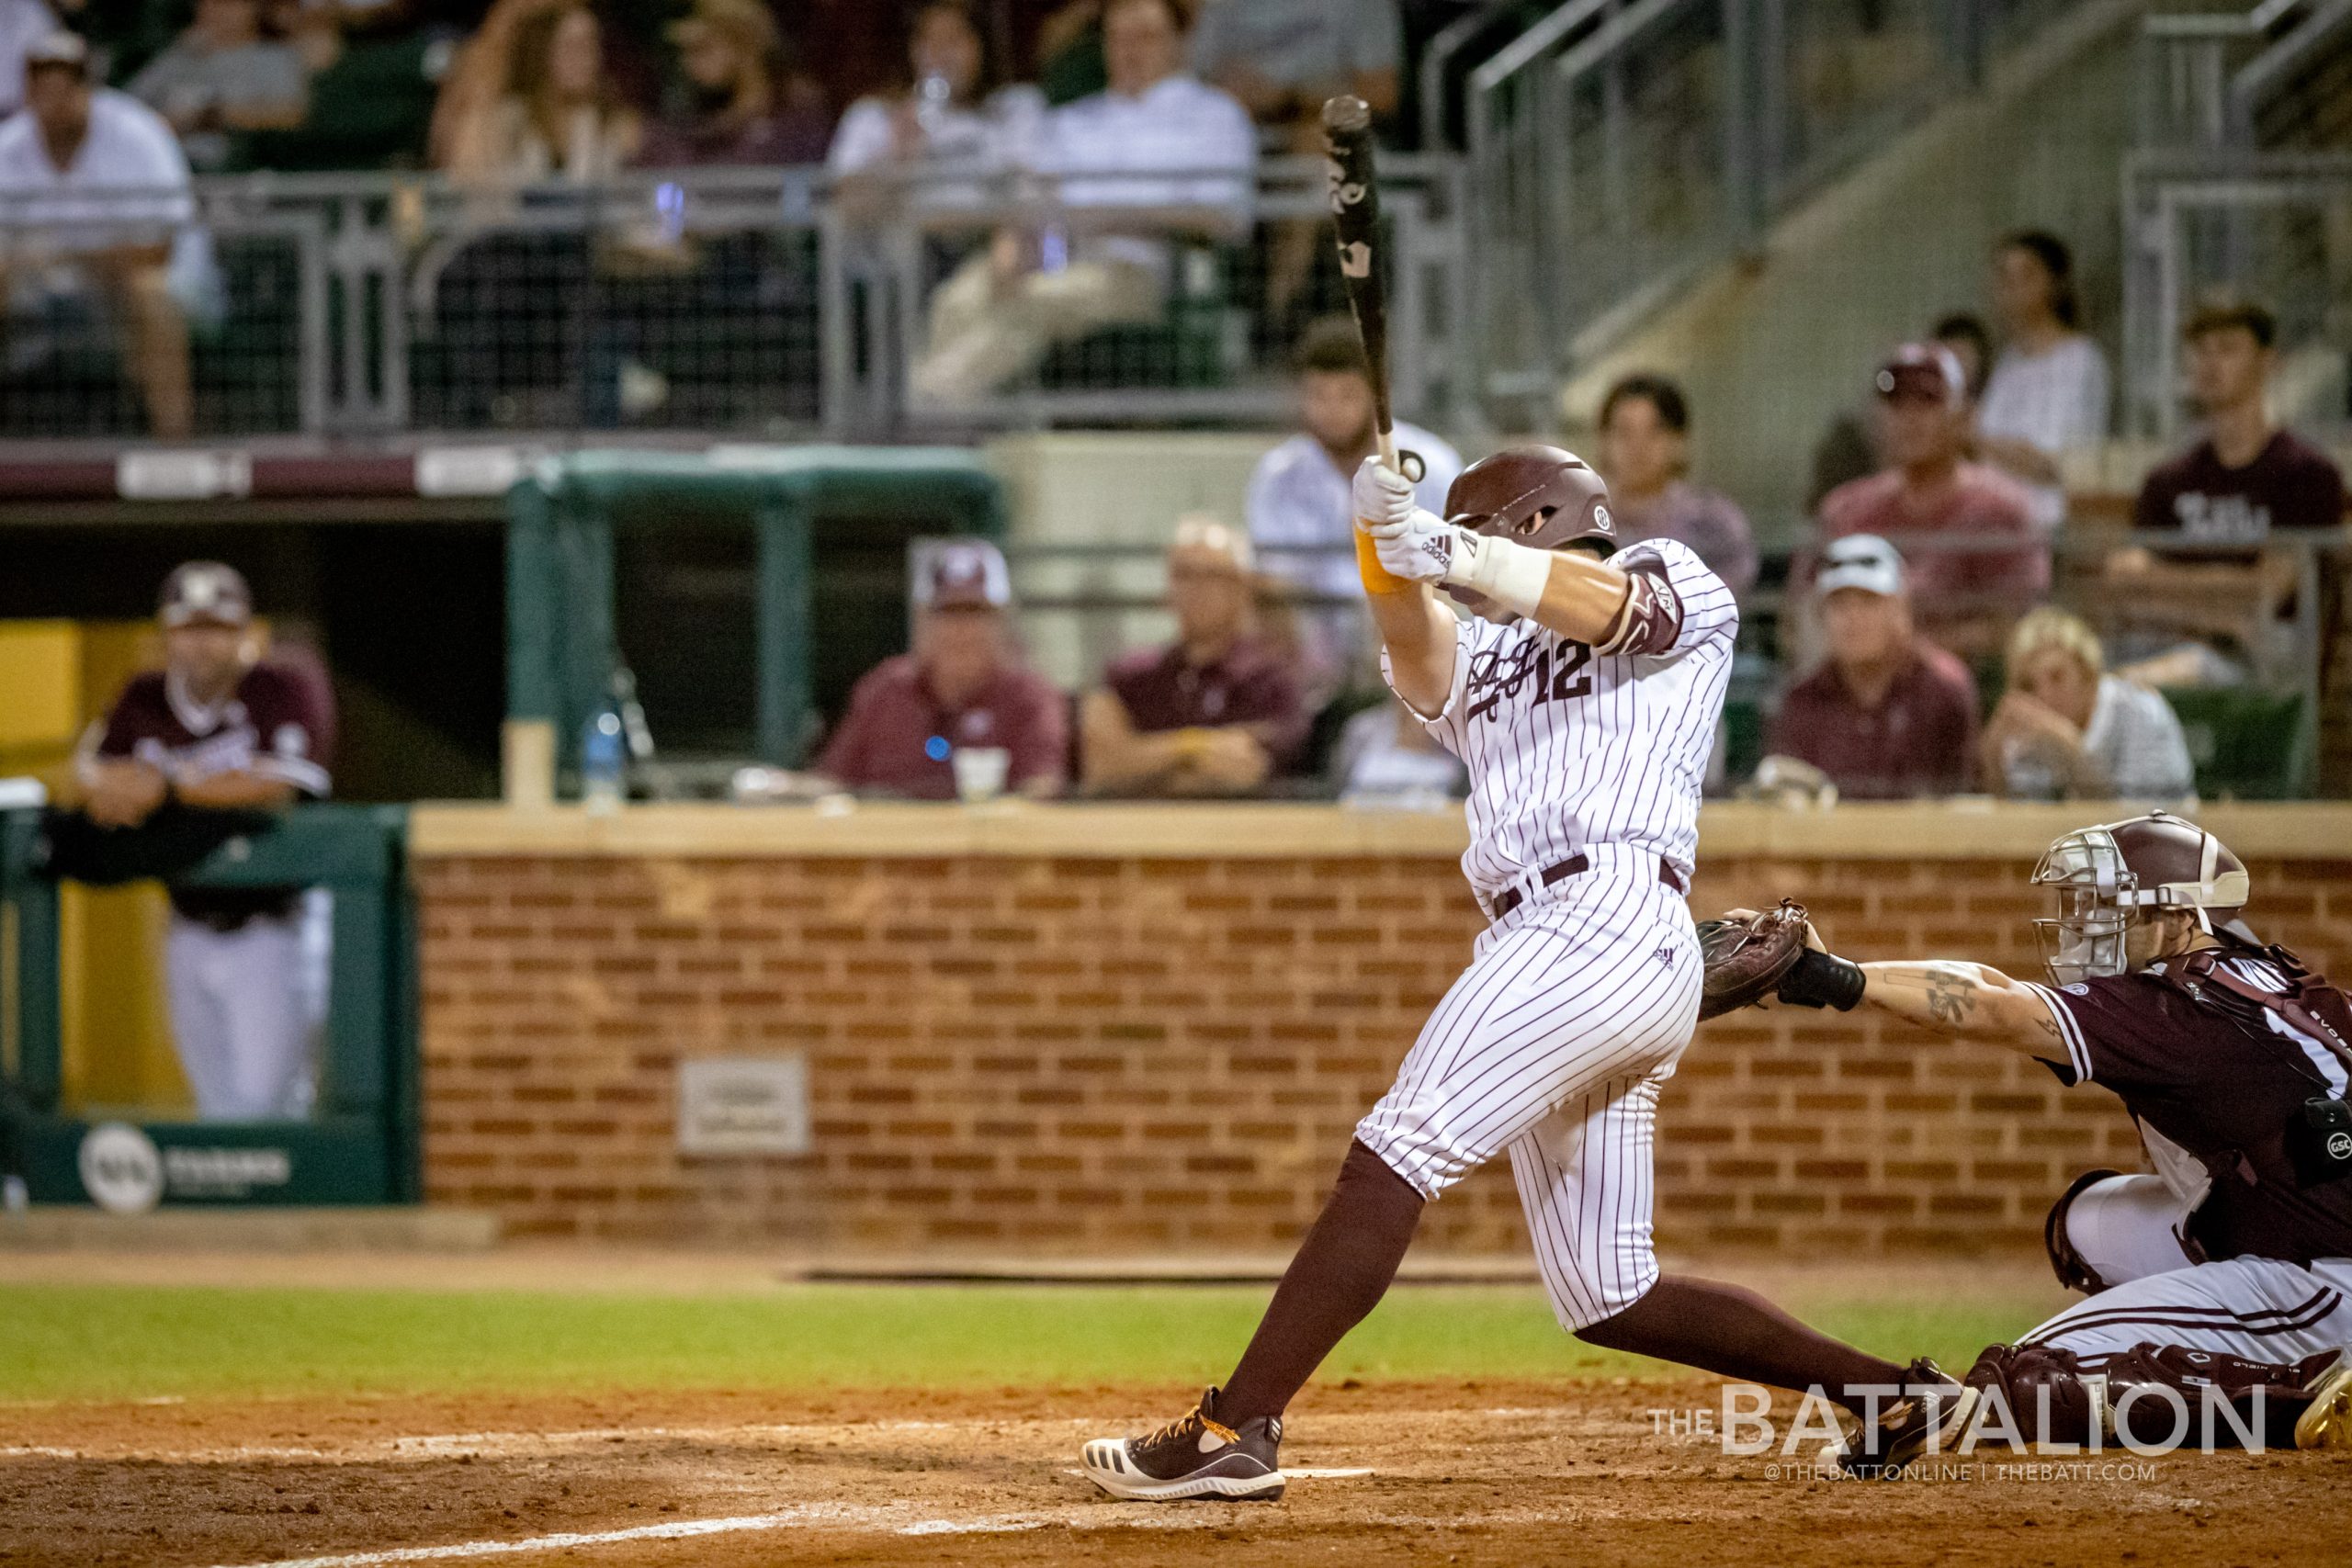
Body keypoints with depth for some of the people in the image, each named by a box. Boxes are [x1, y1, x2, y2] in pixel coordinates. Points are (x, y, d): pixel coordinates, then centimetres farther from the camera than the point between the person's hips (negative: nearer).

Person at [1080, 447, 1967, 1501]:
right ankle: (1895, 1393, 15)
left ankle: (1233, 1432, -25)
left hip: (1610, 919, -9)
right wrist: (1387, 543, -13)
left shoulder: (1678, 583, 12)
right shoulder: (1478, 662, 29)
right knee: (1608, 1299, 8)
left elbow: (1608, 606, -11)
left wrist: (1459, 554, -27)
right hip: (1542, 939, 9)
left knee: (1392, 1159, -19)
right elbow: (1417, 651, 6)